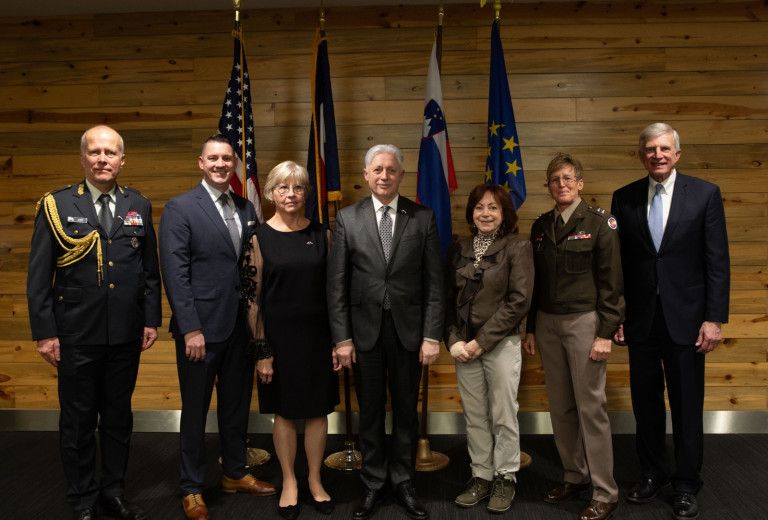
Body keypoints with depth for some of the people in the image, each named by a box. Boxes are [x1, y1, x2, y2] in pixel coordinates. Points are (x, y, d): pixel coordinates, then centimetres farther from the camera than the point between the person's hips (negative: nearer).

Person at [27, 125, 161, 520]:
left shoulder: (139, 206, 5)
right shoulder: (57, 205, -3)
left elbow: (150, 270, 9)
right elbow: (39, 275, -3)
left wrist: (151, 320, 4)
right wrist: (44, 332, -7)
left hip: (126, 335, 3)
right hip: (77, 335, -2)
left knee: (118, 416, 14)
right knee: (78, 420, 10)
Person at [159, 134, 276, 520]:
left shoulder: (246, 209, 9)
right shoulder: (180, 209, -7)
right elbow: (176, 274, -12)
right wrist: (191, 330, -16)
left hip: (241, 328, 5)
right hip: (202, 328, -5)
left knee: (237, 405, 18)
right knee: (195, 411, 9)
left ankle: (235, 474, 36)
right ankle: (192, 488, 25)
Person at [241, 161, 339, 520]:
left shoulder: (322, 234, 2)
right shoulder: (260, 239, -4)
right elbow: (252, 299, -5)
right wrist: (262, 352, -7)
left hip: (317, 335, 2)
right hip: (279, 336, -2)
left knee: (318, 410, 11)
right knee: (285, 412, 10)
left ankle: (315, 480, 29)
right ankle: (289, 482, 29)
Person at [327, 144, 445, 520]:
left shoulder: (423, 218, 0)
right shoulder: (347, 218, 0)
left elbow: (435, 282, -1)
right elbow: (336, 284, -1)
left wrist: (432, 336, -6)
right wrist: (341, 337, -5)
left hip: (408, 329, 0)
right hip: (365, 330, 0)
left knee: (406, 410, 11)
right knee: (370, 412, 11)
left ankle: (403, 482, 29)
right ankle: (373, 485, 27)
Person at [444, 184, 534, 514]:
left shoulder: (518, 248, -4)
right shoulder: (458, 249, 9)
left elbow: (519, 301, -11)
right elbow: (448, 298, 9)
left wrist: (481, 341, -13)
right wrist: (454, 340, -5)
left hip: (501, 342, -3)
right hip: (464, 344, 4)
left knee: (503, 415, 5)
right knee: (474, 416, 9)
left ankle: (505, 478, 21)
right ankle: (481, 476, 22)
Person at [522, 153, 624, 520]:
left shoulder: (599, 223, -5)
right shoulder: (541, 226, 10)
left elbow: (611, 282, -7)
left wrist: (606, 334, -12)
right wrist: (531, 328, 12)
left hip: (584, 322, -5)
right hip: (548, 324, 5)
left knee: (590, 407, -3)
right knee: (560, 407, 11)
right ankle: (575, 477, 26)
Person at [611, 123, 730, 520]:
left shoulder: (705, 194, -1)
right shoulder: (624, 198, 4)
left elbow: (717, 261, -3)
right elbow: (618, 262, 5)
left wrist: (714, 318, -9)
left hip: (685, 318, -2)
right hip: (639, 319, 2)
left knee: (687, 405, 8)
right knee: (645, 401, 12)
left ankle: (686, 485, 24)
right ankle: (653, 473, 31)